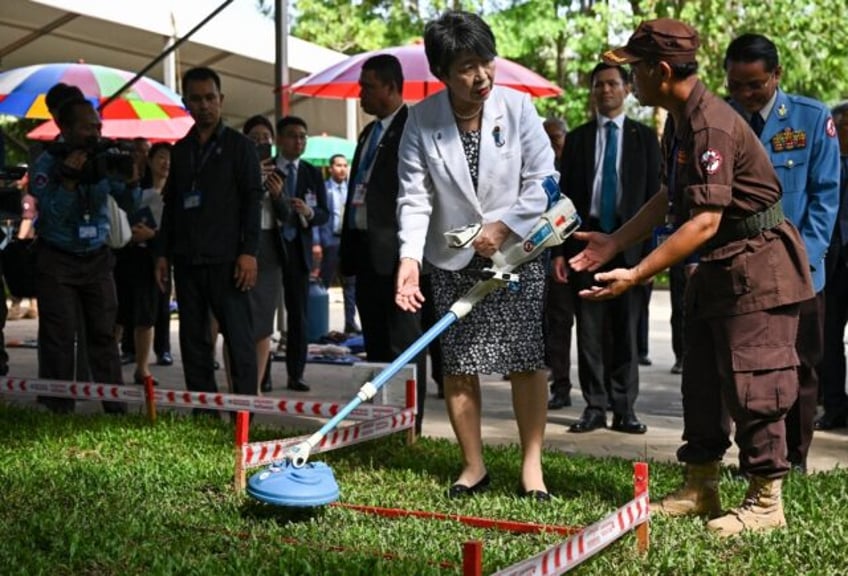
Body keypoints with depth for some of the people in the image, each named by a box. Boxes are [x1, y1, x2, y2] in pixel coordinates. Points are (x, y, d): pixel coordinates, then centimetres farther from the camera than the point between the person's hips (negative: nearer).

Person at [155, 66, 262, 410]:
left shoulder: (239, 146, 3)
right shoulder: (180, 150, 17)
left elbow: (252, 201, -4)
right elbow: (170, 204, 19)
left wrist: (249, 252, -13)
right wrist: (163, 253, 11)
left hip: (226, 260, -5)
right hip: (187, 261, 5)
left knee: (239, 338, -8)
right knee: (193, 339, 6)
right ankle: (202, 412, 12)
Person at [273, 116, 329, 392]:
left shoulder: (313, 174, 9)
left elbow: (325, 214, 5)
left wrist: (310, 212, -15)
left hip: (298, 249, 2)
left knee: (298, 314, 3)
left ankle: (296, 375, 9)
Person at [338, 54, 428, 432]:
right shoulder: (369, 133, 20)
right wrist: (348, 252, 17)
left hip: (394, 251, -9)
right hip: (366, 251, 9)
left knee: (403, 341, -4)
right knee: (375, 343, 13)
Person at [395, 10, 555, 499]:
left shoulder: (517, 106, -11)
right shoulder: (421, 121, -10)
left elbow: (543, 179, -7)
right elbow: (415, 197, -12)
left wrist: (502, 226, -16)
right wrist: (410, 257, -25)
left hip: (518, 250, -1)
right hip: (454, 260, 1)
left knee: (526, 358, -2)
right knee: (459, 364, 3)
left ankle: (532, 464, 8)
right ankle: (474, 466, 17)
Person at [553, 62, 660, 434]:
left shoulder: (644, 138, 8)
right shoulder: (577, 139, 10)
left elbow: (654, 195, 4)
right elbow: (565, 195, 7)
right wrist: (560, 250, 0)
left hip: (629, 243, -1)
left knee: (626, 330, 2)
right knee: (589, 330, 2)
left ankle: (624, 409, 9)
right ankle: (594, 407, 10)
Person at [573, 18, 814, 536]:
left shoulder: (711, 125, -24)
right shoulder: (680, 121, 8)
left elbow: (705, 221, -29)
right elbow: (672, 198, 16)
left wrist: (637, 275, -31)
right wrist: (614, 242, 11)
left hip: (755, 264, -10)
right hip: (718, 269, 10)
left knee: (751, 383, -5)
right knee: (703, 381, 13)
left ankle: (767, 502, 6)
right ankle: (701, 489, 23)